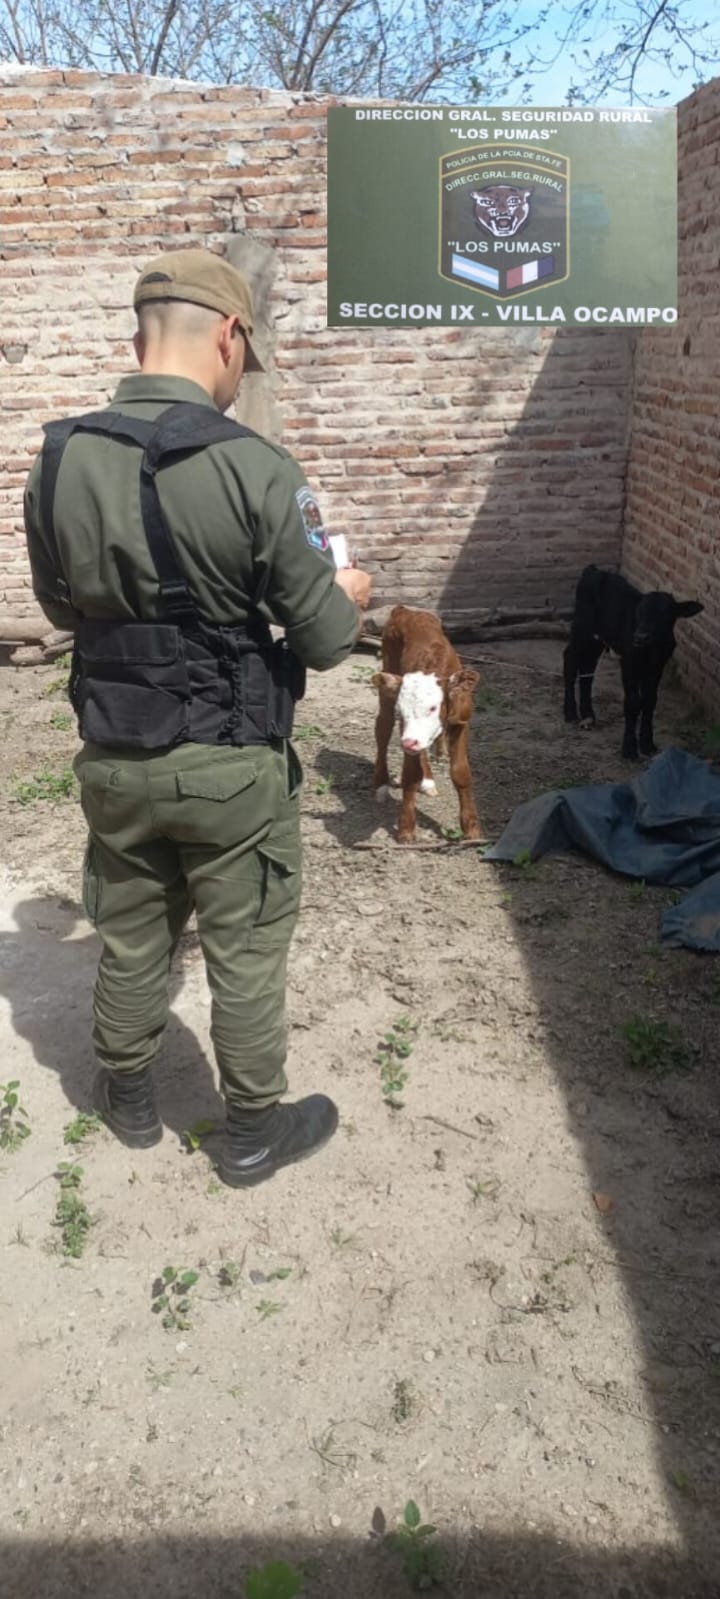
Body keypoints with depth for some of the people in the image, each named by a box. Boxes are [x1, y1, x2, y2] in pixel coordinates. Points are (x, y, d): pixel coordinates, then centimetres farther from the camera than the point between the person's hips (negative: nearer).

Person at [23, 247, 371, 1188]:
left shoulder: (58, 462, -4)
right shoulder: (255, 469, -20)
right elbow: (324, 642, -13)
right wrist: (347, 595, 9)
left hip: (113, 758, 5)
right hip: (231, 767, -4)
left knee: (131, 943, 22)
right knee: (246, 955, 13)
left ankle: (128, 1100, 43)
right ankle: (254, 1132, 32)